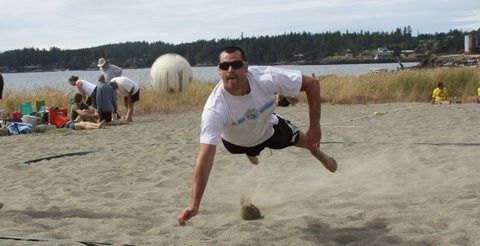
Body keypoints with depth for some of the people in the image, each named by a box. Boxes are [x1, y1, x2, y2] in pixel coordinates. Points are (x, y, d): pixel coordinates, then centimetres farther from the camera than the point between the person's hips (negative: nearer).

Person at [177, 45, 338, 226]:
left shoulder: (267, 78, -40)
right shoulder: (214, 109, -45)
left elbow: (312, 84, -27)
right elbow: (206, 155, -47)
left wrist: (315, 126, -30)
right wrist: (194, 205, -52)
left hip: (269, 128, 2)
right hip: (238, 143, -2)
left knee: (307, 141, 21)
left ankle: (317, 152, 60)